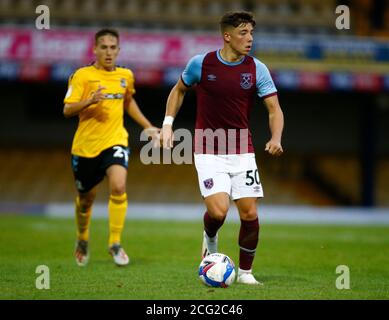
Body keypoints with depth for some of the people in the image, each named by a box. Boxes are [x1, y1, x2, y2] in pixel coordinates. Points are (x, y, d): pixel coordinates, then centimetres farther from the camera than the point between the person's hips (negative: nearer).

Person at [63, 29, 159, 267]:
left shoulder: (126, 75, 6)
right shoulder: (82, 75, -7)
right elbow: (67, 110, -12)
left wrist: (148, 127, 19)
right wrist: (89, 101, -29)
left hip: (115, 142, 1)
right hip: (86, 145, -1)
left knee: (118, 187, -24)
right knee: (86, 198, 12)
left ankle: (115, 243, -12)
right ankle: (83, 240, 42)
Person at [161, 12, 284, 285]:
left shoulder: (257, 69, -4)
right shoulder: (201, 63, -5)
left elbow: (274, 109, -5)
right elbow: (179, 90, 14)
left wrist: (276, 138, -24)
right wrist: (168, 123, 4)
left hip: (242, 152, 2)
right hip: (208, 152, -2)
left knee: (250, 214, -5)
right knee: (218, 211, -19)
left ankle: (245, 271, 16)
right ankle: (210, 239, 18)